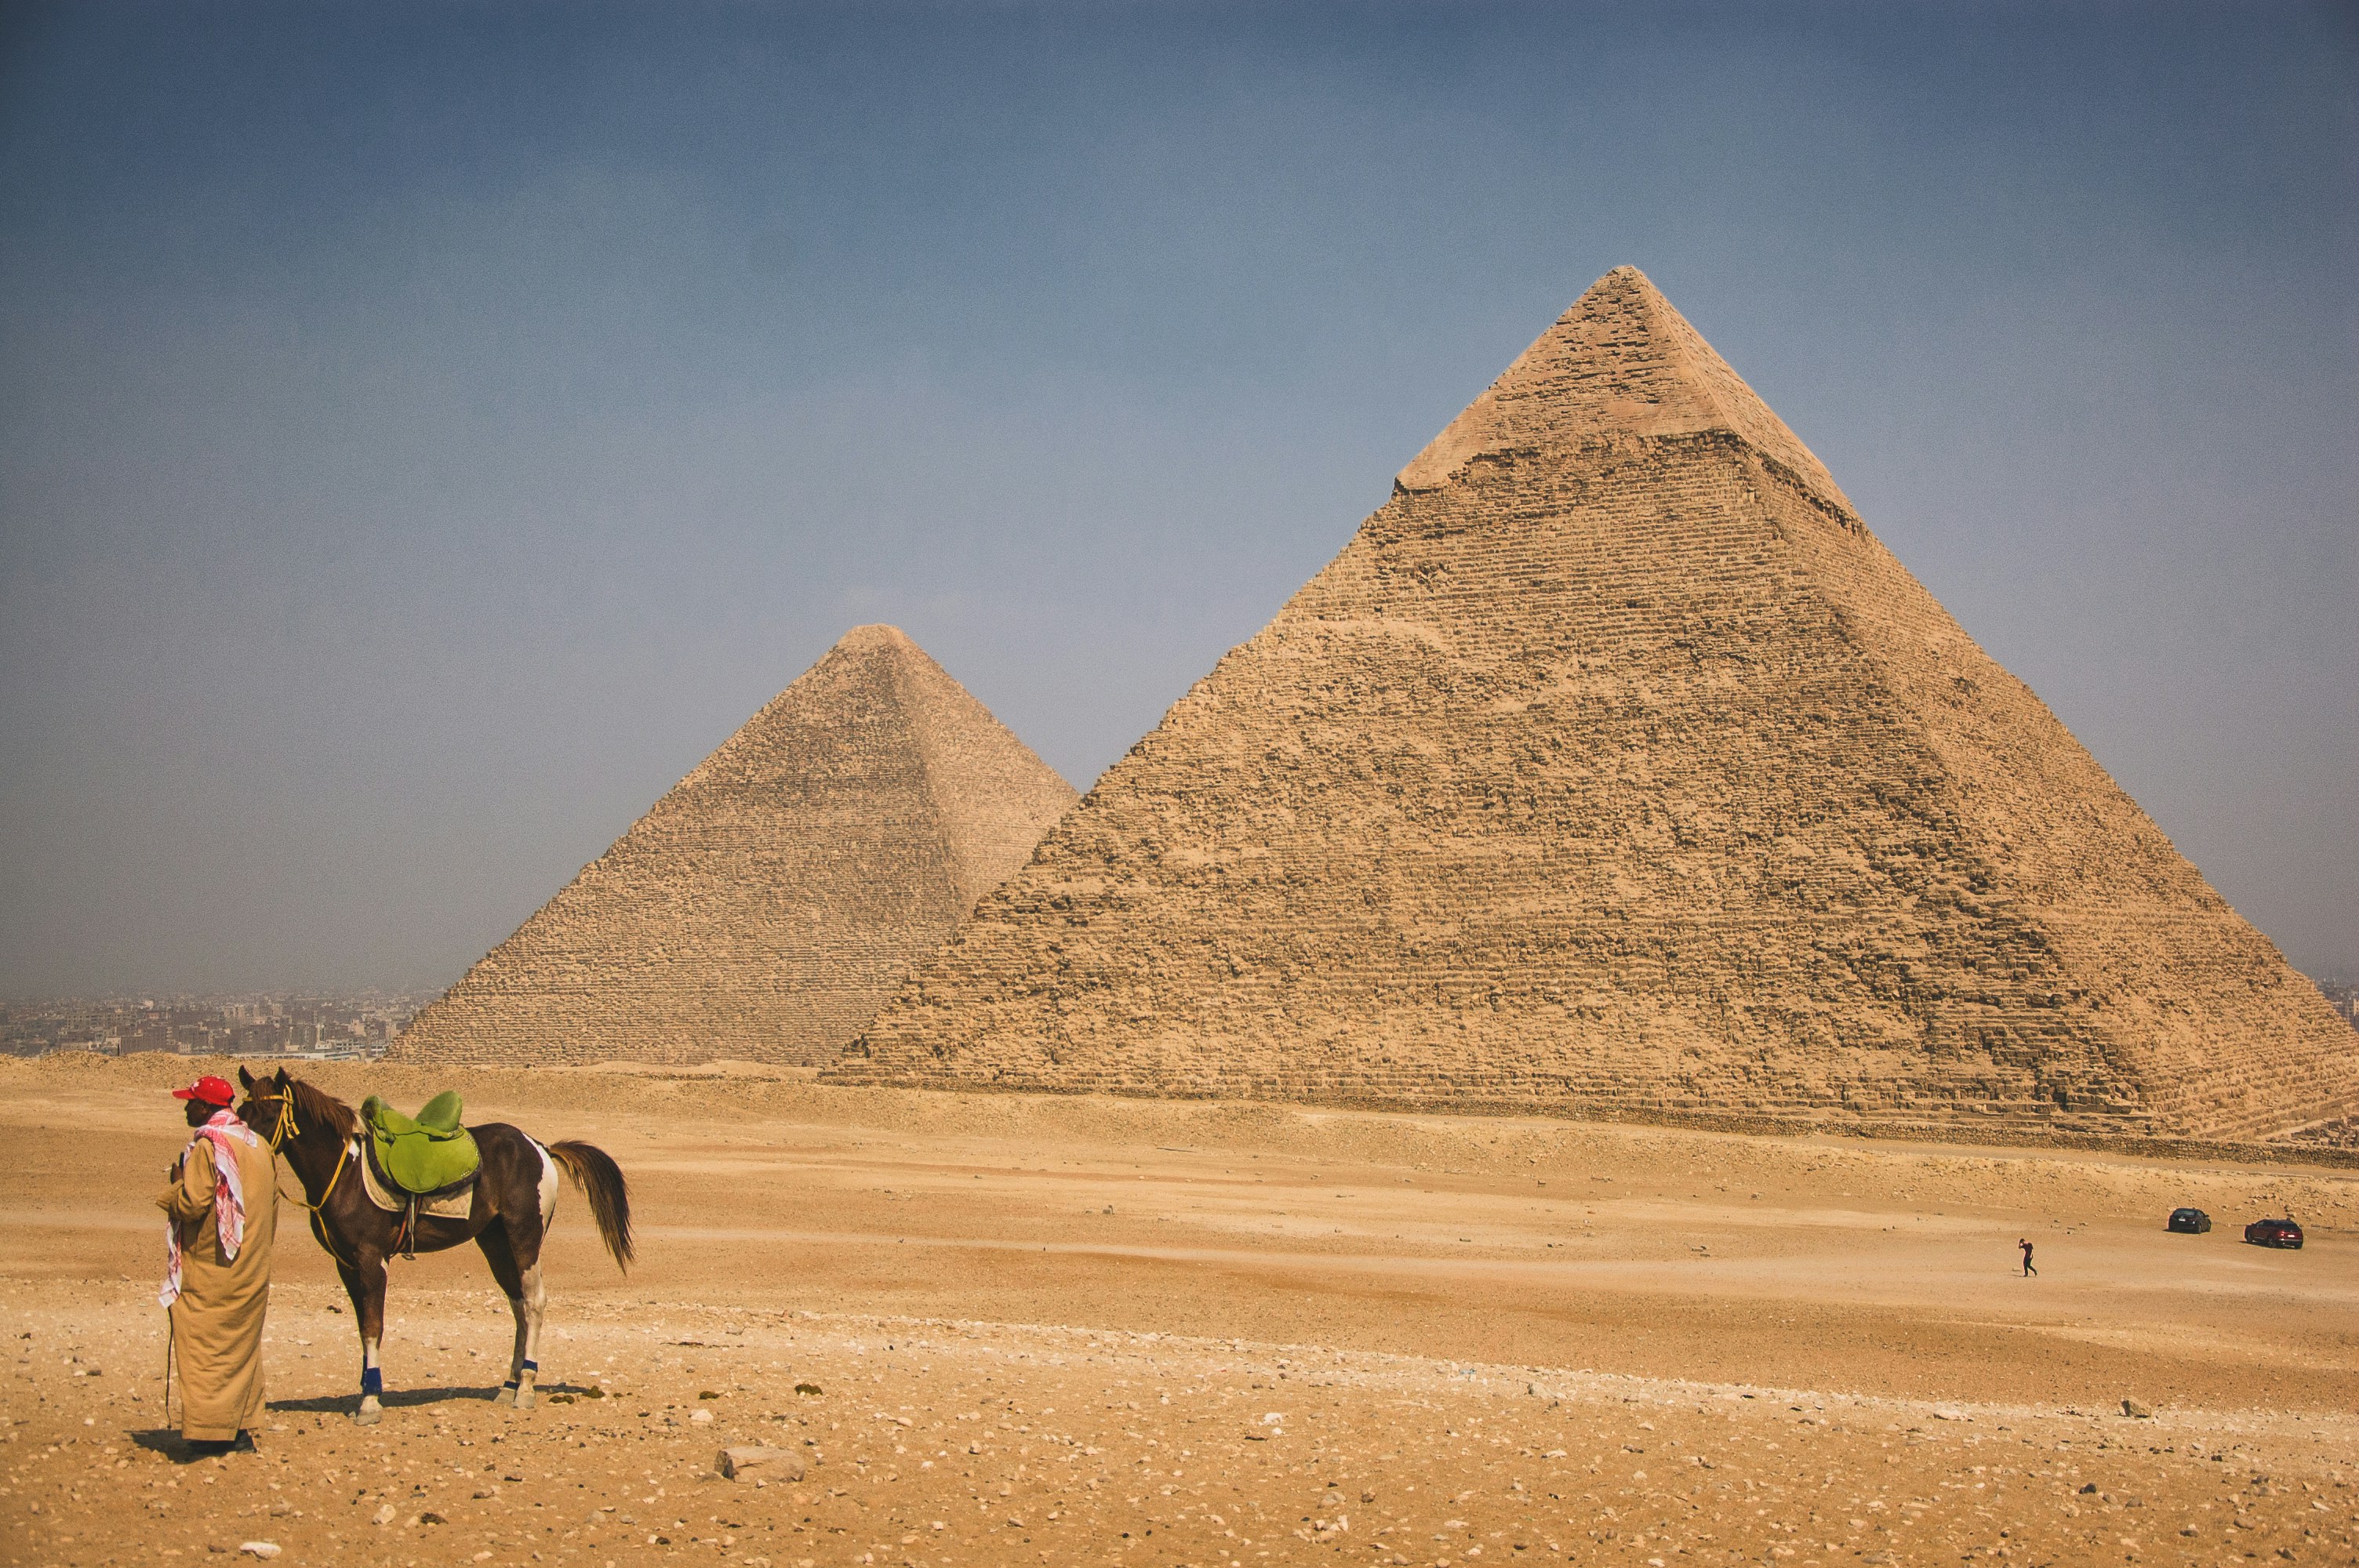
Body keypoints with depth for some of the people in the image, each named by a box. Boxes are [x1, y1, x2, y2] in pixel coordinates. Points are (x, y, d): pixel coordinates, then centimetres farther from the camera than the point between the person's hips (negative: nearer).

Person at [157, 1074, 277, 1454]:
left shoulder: (207, 1146, -15)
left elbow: (192, 1204, -21)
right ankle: (243, 1427, 17)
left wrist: (174, 1187, -1)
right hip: (253, 1272, 8)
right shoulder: (259, 1145, 10)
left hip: (211, 1271, -8)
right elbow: (273, 1208, 14)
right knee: (244, 1345, 14)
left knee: (206, 1349, -1)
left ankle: (210, 1432, -2)